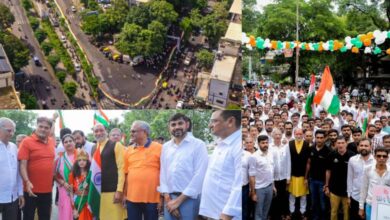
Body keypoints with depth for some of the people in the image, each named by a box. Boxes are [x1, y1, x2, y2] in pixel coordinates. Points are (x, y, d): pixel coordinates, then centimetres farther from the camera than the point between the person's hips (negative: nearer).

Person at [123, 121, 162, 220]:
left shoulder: (158, 148, -4)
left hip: (152, 198, -4)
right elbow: (126, 174, 13)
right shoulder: (129, 150, 9)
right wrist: (125, 194, 10)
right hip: (132, 198, 4)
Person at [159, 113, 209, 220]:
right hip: (169, 199, 4)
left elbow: (199, 175, -11)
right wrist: (167, 198, -4)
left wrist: (179, 200, -11)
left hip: (189, 198, -4)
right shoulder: (165, 147, 9)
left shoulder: (198, 145, -5)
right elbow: (163, 173, 8)